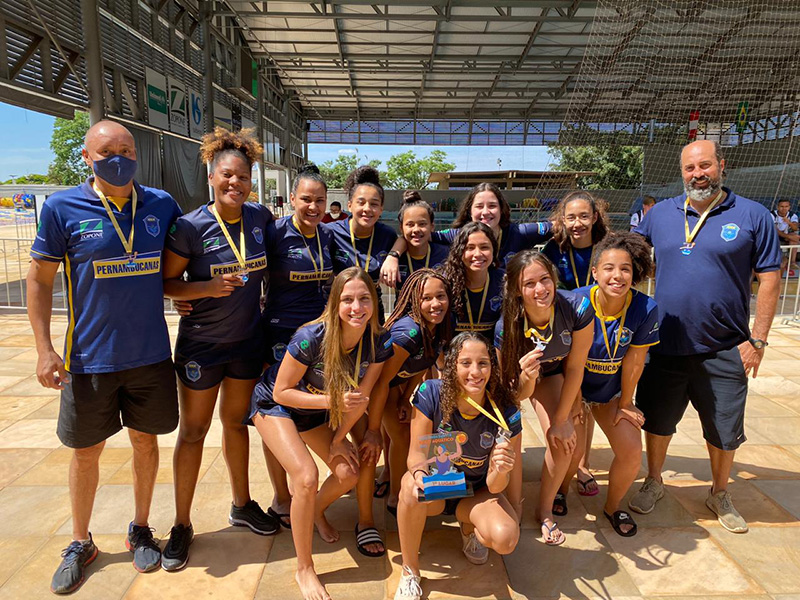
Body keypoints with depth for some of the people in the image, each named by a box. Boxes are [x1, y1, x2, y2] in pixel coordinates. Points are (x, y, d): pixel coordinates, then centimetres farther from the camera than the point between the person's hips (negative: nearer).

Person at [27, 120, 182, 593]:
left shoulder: (162, 205, 0)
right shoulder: (63, 208, -6)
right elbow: (40, 279, -1)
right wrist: (45, 350, -6)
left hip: (151, 354, 2)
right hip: (89, 358, -1)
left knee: (146, 442, 14)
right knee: (86, 452, 13)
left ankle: (141, 530, 36)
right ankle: (80, 544, 35)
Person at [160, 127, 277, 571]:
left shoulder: (260, 216, -3)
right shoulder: (191, 227, -17)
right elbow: (166, 283, -11)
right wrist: (208, 288, -25)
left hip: (247, 340, 4)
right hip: (202, 343, -4)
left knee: (236, 421, 19)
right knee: (193, 431, 9)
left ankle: (242, 504, 38)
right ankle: (182, 525, 27)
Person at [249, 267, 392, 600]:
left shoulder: (378, 342, -21)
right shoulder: (312, 338, -35)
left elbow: (360, 397, -9)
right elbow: (282, 392, -24)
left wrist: (338, 440, -2)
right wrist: (333, 400, -35)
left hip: (319, 412, 5)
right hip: (275, 405, -5)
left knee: (348, 473, -4)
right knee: (307, 476, -22)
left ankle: (315, 512, 33)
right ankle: (304, 570, 0)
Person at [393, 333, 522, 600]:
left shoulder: (506, 412, -22)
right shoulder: (430, 394, -24)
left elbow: (494, 487, -17)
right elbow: (417, 452, -18)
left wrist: (501, 470, -41)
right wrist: (419, 474, -41)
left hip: (476, 491, 1)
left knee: (505, 540, -27)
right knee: (411, 486, -36)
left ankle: (469, 526, 12)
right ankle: (409, 572, -10)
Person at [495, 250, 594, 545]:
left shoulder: (577, 308, -36)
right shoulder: (506, 327, -35)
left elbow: (574, 368, -22)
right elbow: (521, 394, -27)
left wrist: (561, 419, -15)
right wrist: (525, 375, -51)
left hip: (563, 372, 1)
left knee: (572, 440, -6)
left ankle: (561, 483, 27)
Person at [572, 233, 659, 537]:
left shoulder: (646, 309, -20)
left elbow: (634, 359, -11)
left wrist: (625, 403, -1)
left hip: (612, 391, 2)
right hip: (573, 388, -2)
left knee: (632, 454, -4)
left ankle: (612, 506, 26)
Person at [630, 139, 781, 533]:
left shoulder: (752, 216, -4)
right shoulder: (660, 213, 3)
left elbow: (769, 279, -4)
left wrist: (757, 339, -8)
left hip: (724, 350, -1)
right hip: (665, 345, 2)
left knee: (724, 430, 13)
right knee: (656, 420, 14)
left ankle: (719, 494, 38)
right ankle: (653, 482, 37)